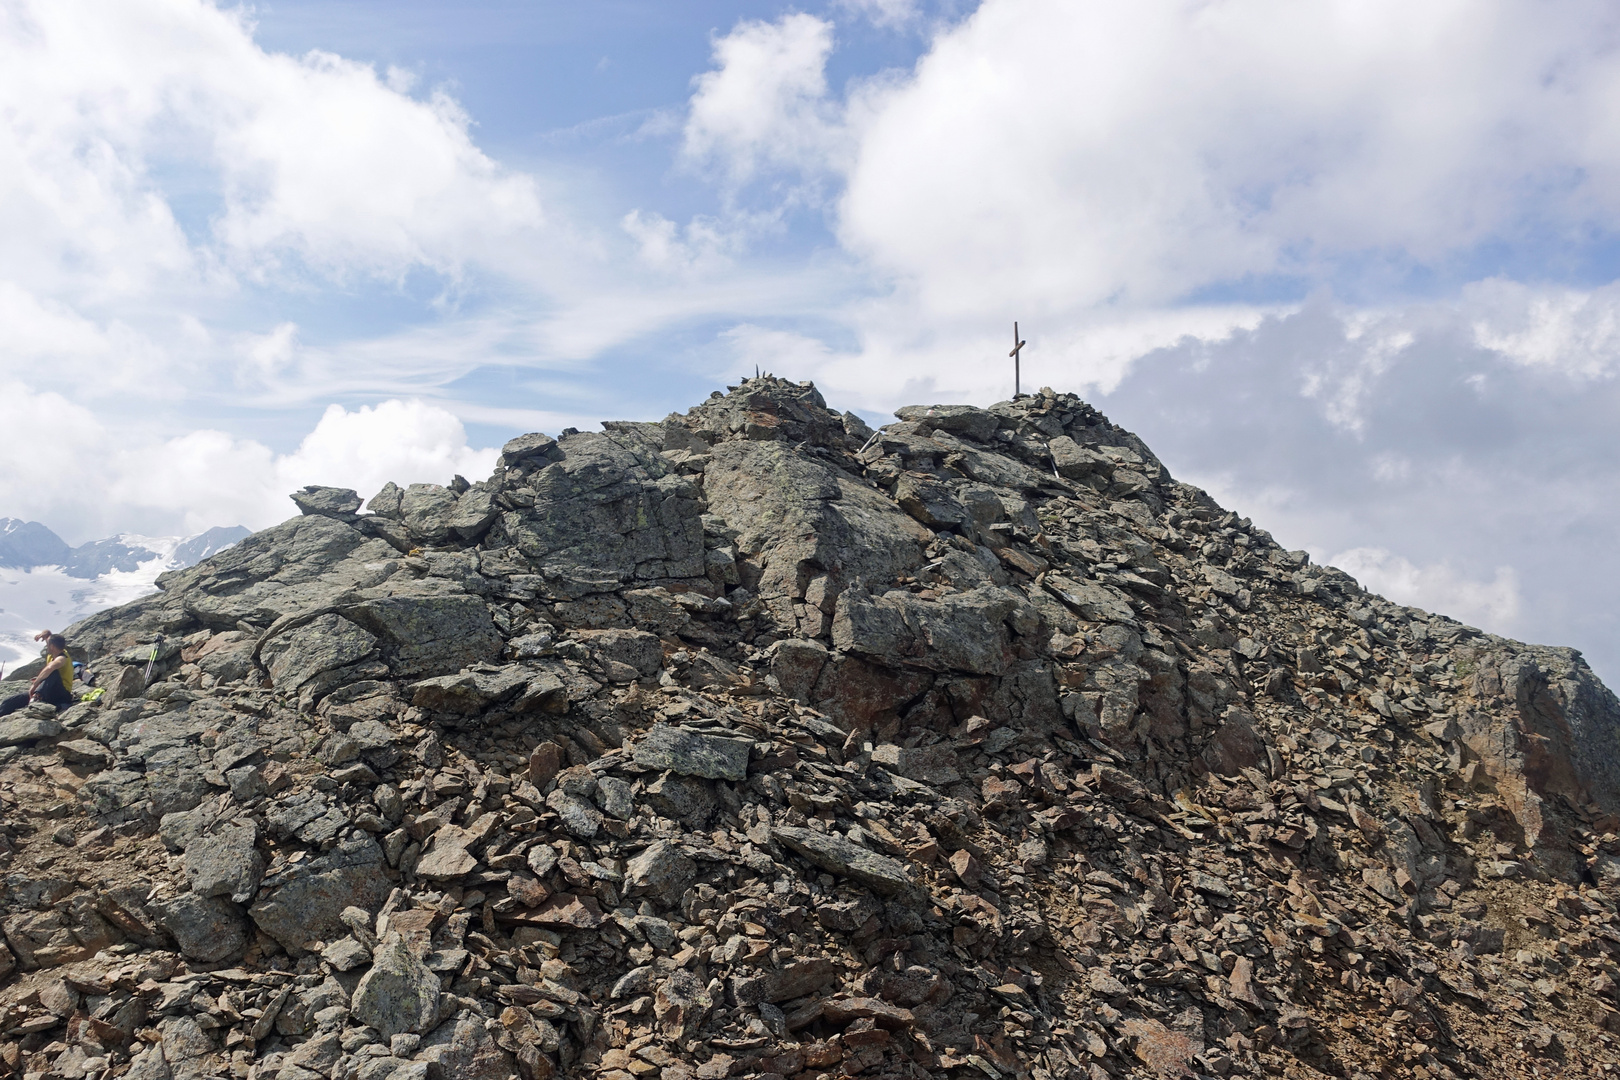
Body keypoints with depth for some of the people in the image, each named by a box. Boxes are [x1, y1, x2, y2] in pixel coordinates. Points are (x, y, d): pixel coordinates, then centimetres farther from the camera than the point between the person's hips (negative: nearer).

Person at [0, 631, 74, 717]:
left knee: (53, 672, -36)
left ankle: (37, 696, -51)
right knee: (10, 701, -1)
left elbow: (49, 668, -41)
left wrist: (34, 684, -35)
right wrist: (45, 634, 3)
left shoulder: (62, 659, -16)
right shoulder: (51, 655, 11)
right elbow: (47, 633, 27)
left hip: (63, 696, -9)